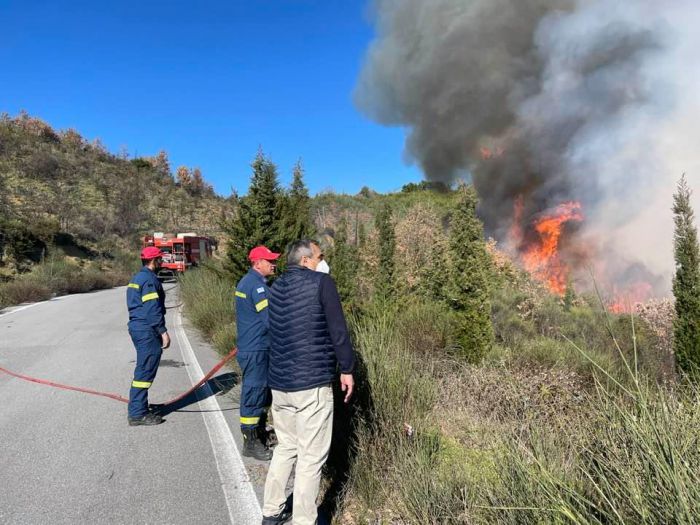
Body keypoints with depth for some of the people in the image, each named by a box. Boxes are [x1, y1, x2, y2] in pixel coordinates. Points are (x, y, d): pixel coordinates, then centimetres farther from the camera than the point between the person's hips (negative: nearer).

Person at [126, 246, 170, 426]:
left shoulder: (137, 278, 16)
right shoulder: (149, 279, -15)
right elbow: (153, 309, -21)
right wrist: (163, 332, -18)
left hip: (137, 327, 10)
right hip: (147, 331, -10)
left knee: (143, 370, 18)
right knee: (145, 372, -5)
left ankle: (138, 409, 28)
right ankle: (137, 414, 0)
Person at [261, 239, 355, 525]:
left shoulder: (276, 287, 10)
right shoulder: (321, 282, -9)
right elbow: (338, 330, -12)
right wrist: (347, 368, -3)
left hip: (279, 382, 7)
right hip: (312, 383, -7)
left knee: (285, 447, 22)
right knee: (311, 456, 5)